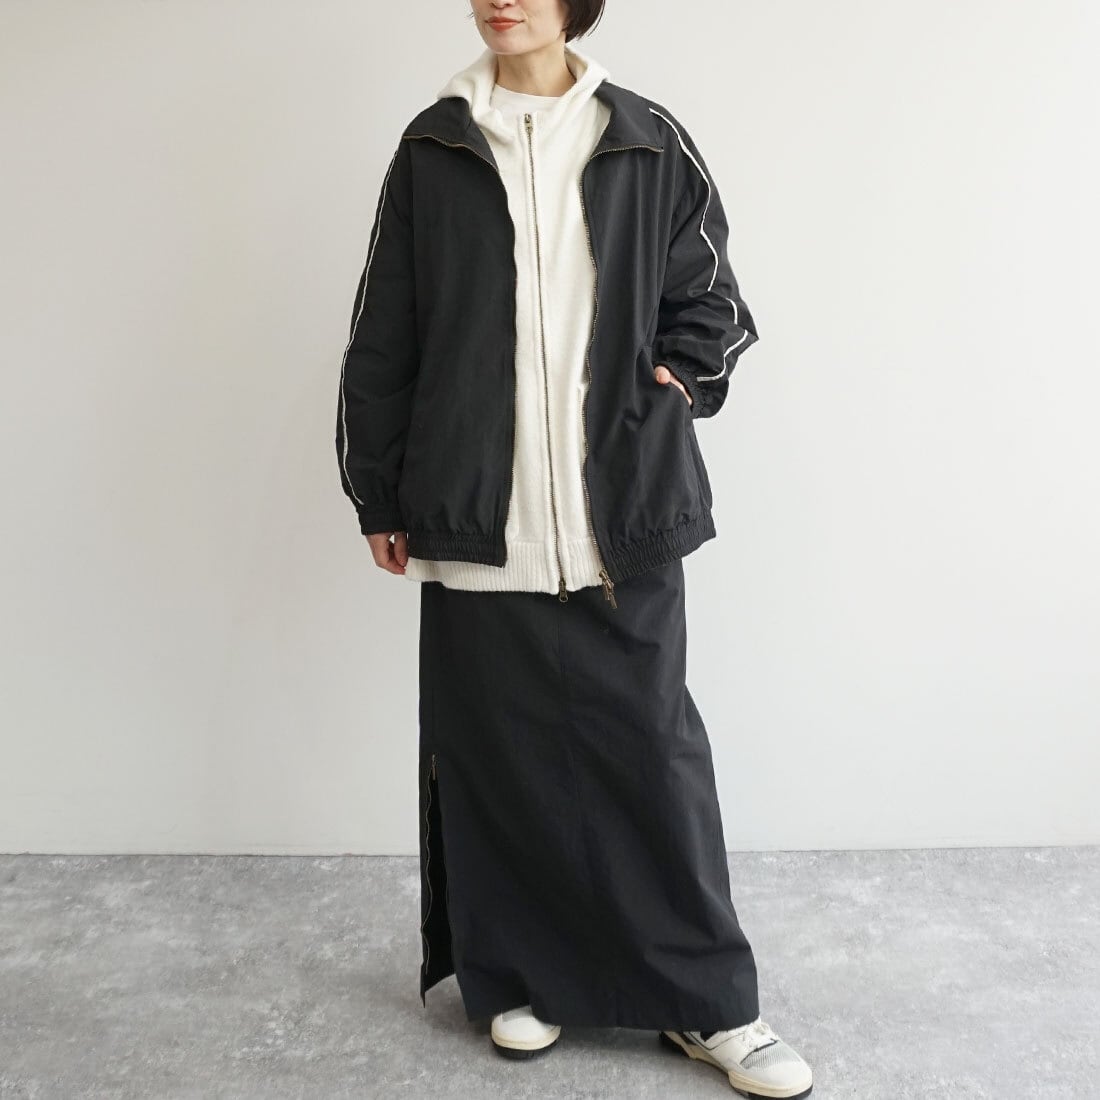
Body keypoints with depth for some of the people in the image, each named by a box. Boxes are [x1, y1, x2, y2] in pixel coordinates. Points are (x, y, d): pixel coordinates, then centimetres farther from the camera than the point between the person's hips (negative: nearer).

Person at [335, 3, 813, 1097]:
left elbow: (710, 303, 13)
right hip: (478, 517, 1)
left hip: (623, 515, 0)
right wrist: (378, 495, 9)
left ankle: (708, 1003, 20)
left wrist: (673, 377, -6)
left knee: (653, 749, 3)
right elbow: (384, 336, 10)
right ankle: (521, 977, 28)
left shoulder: (649, 144, 7)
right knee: (495, 752, 8)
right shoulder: (434, 148, 8)